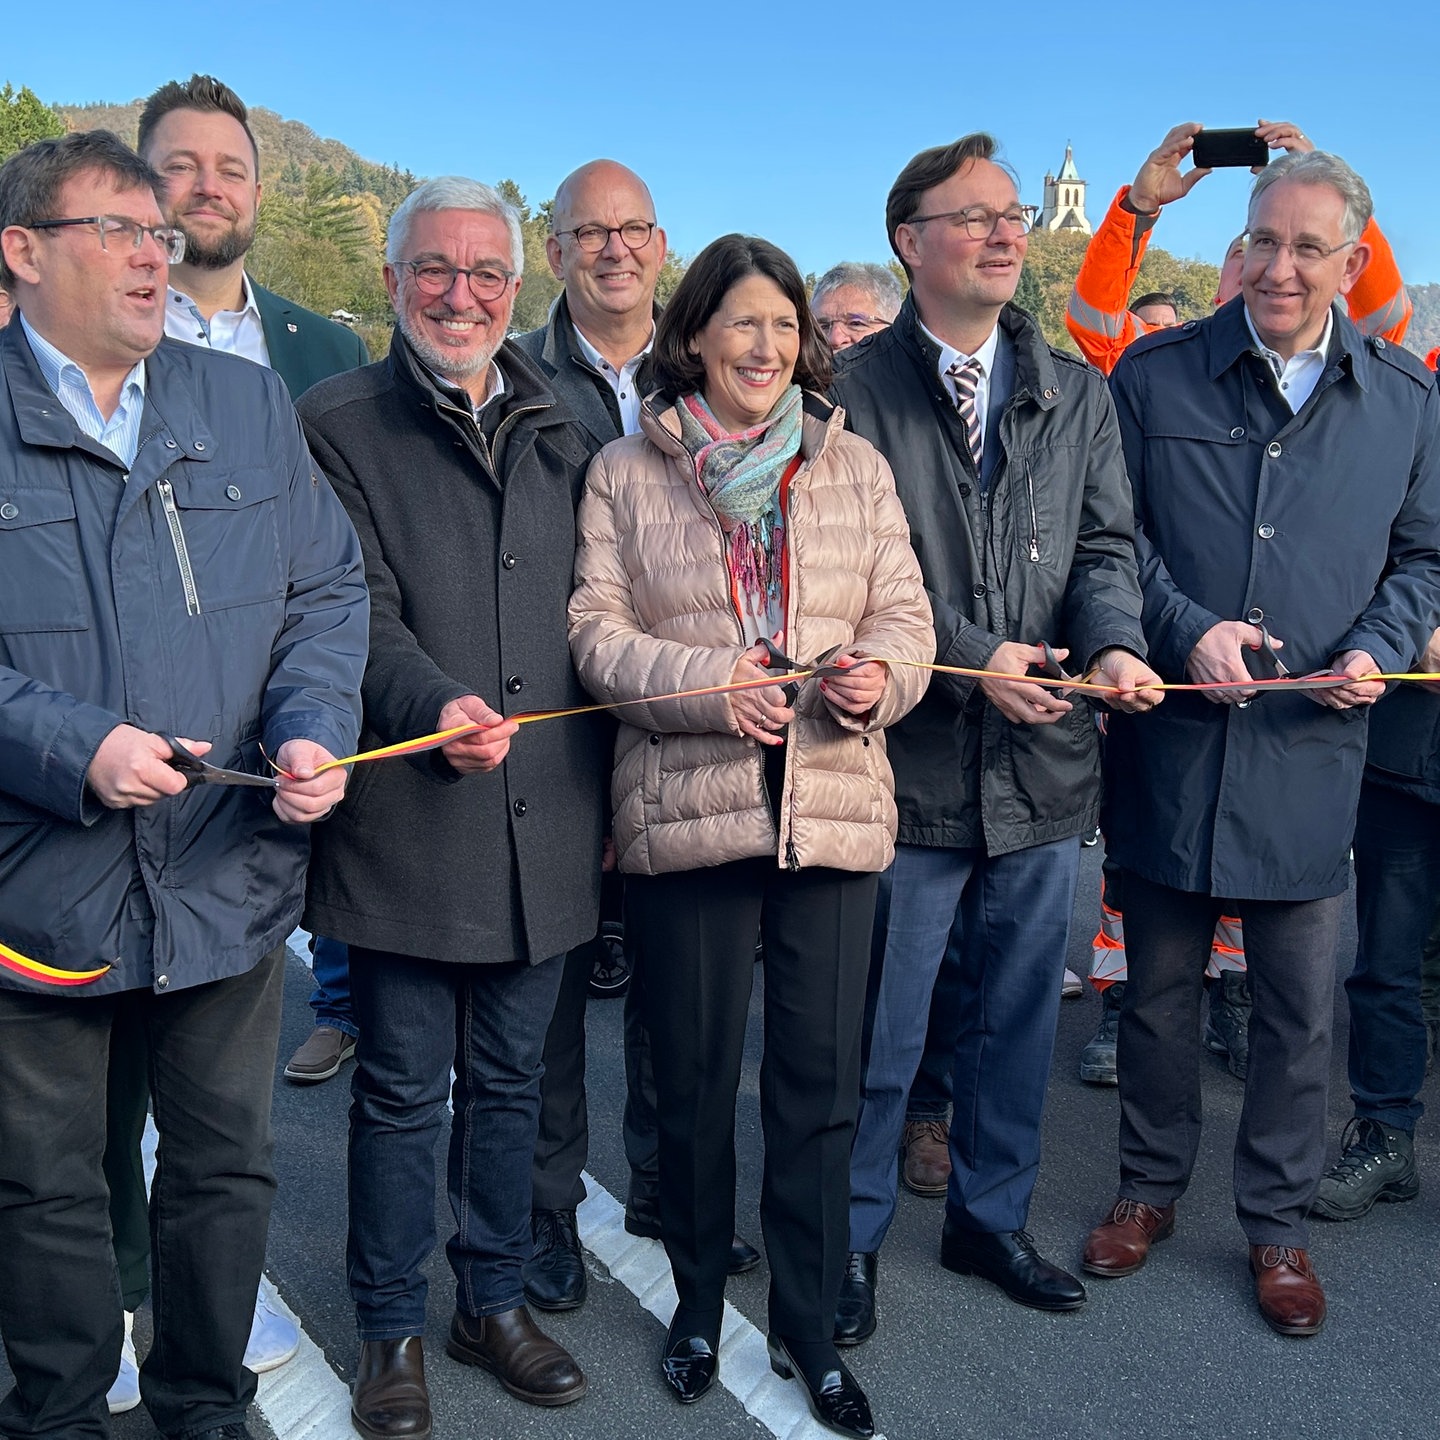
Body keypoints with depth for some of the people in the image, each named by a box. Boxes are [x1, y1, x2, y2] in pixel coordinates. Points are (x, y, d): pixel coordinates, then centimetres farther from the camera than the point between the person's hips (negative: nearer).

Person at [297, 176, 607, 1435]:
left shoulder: (560, 427, 13)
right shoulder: (337, 423, 0)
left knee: (509, 1081, 16)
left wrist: (601, 780, 7)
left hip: (545, 821, 4)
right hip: (407, 823, -4)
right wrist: (434, 705, -28)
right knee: (401, 1089, 8)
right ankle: (394, 1328, 27)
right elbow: (359, 607, -10)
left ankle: (495, 1300, 34)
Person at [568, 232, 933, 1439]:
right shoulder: (624, 474, 4)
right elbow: (595, 628, -3)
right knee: (695, 1078, 11)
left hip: (836, 809, 2)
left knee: (822, 1081, 8)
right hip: (685, 810, -1)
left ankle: (809, 1328, 26)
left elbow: (905, 613, 8)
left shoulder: (856, 467, 11)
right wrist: (707, 686, -18)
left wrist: (880, 675, -14)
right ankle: (698, 1303, 33)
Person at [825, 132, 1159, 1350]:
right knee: (881, 1030, 7)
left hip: (1044, 761, 5)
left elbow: (1102, 546, 7)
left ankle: (991, 1216, 37)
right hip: (909, 759, -4)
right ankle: (852, 1238, 27)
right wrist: (972, 657, -18)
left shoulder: (1077, 393, 11)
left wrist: (1113, 645, -13)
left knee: (1020, 1017, 17)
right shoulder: (854, 389, -5)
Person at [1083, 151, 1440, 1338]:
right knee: (1159, 985, 13)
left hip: (1311, 751, 1)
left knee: (1300, 1009, 10)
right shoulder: (1156, 377, 0)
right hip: (1171, 739, -1)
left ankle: (1279, 1221, 29)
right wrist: (1184, 628, -13)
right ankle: (1152, 1184, 34)